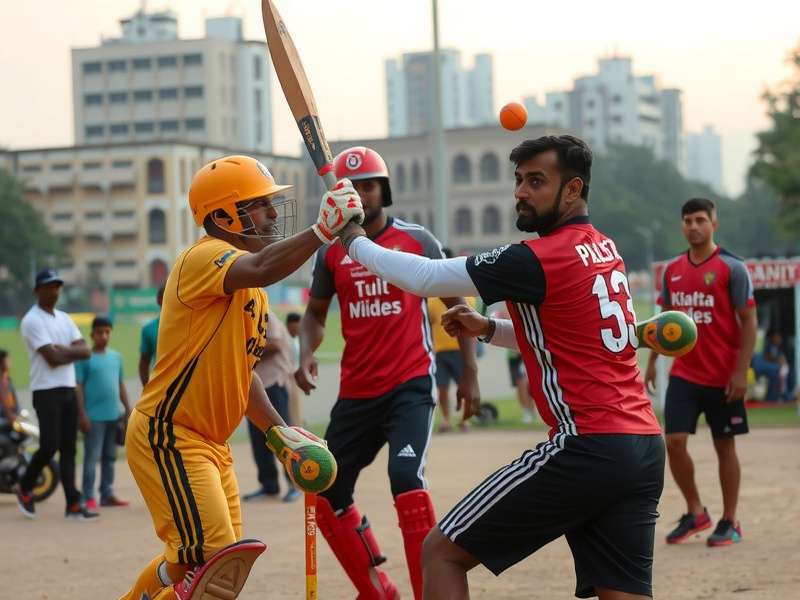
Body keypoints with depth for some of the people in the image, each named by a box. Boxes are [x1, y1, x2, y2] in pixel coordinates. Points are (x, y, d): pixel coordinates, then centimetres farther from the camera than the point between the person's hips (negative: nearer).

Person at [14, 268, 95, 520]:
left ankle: (73, 504, 3)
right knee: (49, 445, -11)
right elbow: (52, 359, -17)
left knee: (68, 447, 4)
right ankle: (24, 487, 12)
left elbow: (85, 351, 4)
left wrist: (62, 350, -11)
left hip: (68, 390, 7)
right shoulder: (32, 320, -9)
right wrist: (73, 352, -1)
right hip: (46, 392, -7)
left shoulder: (64, 319, 16)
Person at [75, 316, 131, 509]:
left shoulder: (116, 357, 11)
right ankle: (88, 497, -3)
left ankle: (107, 494, 17)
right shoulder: (85, 358, -6)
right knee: (92, 457, -5)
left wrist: (128, 410, 15)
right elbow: (77, 386, -8)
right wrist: (82, 414, -13)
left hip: (113, 415, 6)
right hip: (94, 416, -6)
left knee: (110, 457, 11)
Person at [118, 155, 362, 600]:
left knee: (191, 561, 18)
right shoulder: (204, 258, -16)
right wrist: (323, 230, -39)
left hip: (212, 445, 10)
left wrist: (279, 431, 13)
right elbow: (260, 270, -39)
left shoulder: (252, 289, 15)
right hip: (167, 438, -10)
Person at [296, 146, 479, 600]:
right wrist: (307, 354, -5)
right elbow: (316, 313, 17)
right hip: (356, 393, 5)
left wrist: (470, 371, 1)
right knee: (328, 495, 7)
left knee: (406, 477, -26)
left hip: (411, 385, -5)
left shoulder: (417, 240, -2)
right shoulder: (332, 252, 6)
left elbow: (455, 302, 5)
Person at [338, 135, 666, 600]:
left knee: (442, 552, 2)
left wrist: (354, 240, 11)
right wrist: (488, 329, 19)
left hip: (587, 448, -8)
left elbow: (424, 278, -4)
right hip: (646, 447, 8)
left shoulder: (538, 260, -10)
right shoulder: (606, 251, 16)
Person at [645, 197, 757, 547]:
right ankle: (695, 513, 11)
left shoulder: (732, 268, -8)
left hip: (723, 377, -4)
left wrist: (741, 371, -15)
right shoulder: (672, 271, 7)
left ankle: (729, 523, 14)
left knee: (725, 446, 4)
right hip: (683, 375, 4)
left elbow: (749, 321, -9)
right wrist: (652, 361, 12)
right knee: (673, 441, -6)